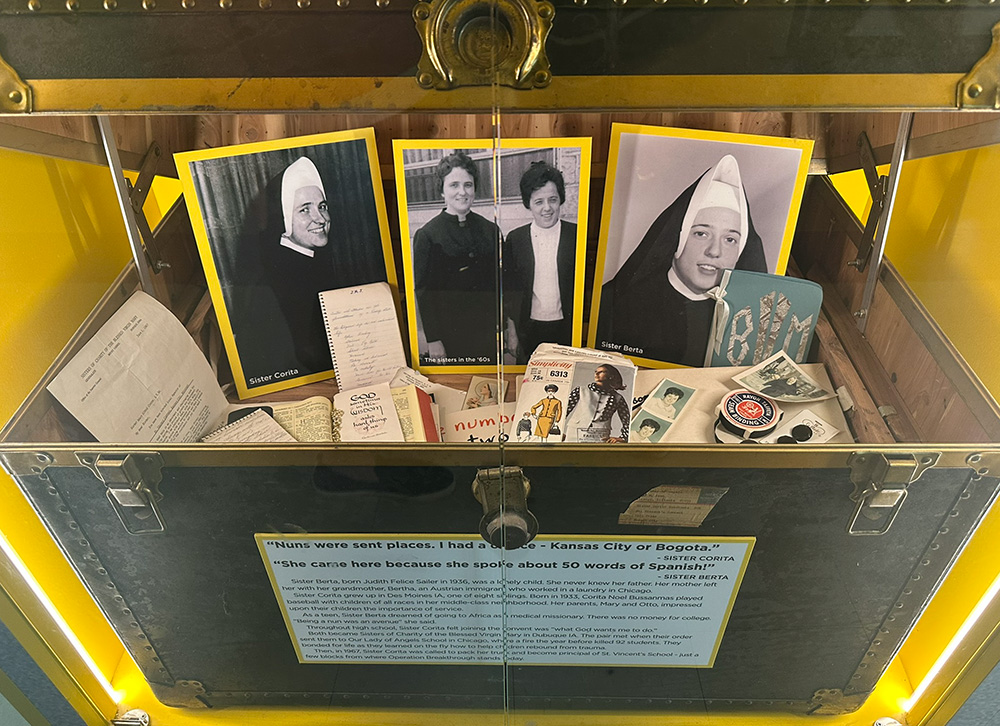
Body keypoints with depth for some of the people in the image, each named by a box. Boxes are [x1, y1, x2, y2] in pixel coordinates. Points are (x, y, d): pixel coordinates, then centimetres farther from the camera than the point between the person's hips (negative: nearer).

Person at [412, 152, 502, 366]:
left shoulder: (490, 230, 6)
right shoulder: (427, 235, -6)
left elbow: (500, 284, 10)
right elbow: (423, 292, -7)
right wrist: (433, 341, -10)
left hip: (489, 332, 4)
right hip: (450, 335, -3)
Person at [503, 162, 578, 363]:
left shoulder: (576, 236, -2)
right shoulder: (515, 239, 1)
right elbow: (509, 289, 6)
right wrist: (511, 332, 5)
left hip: (567, 328, -1)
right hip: (529, 330, 1)